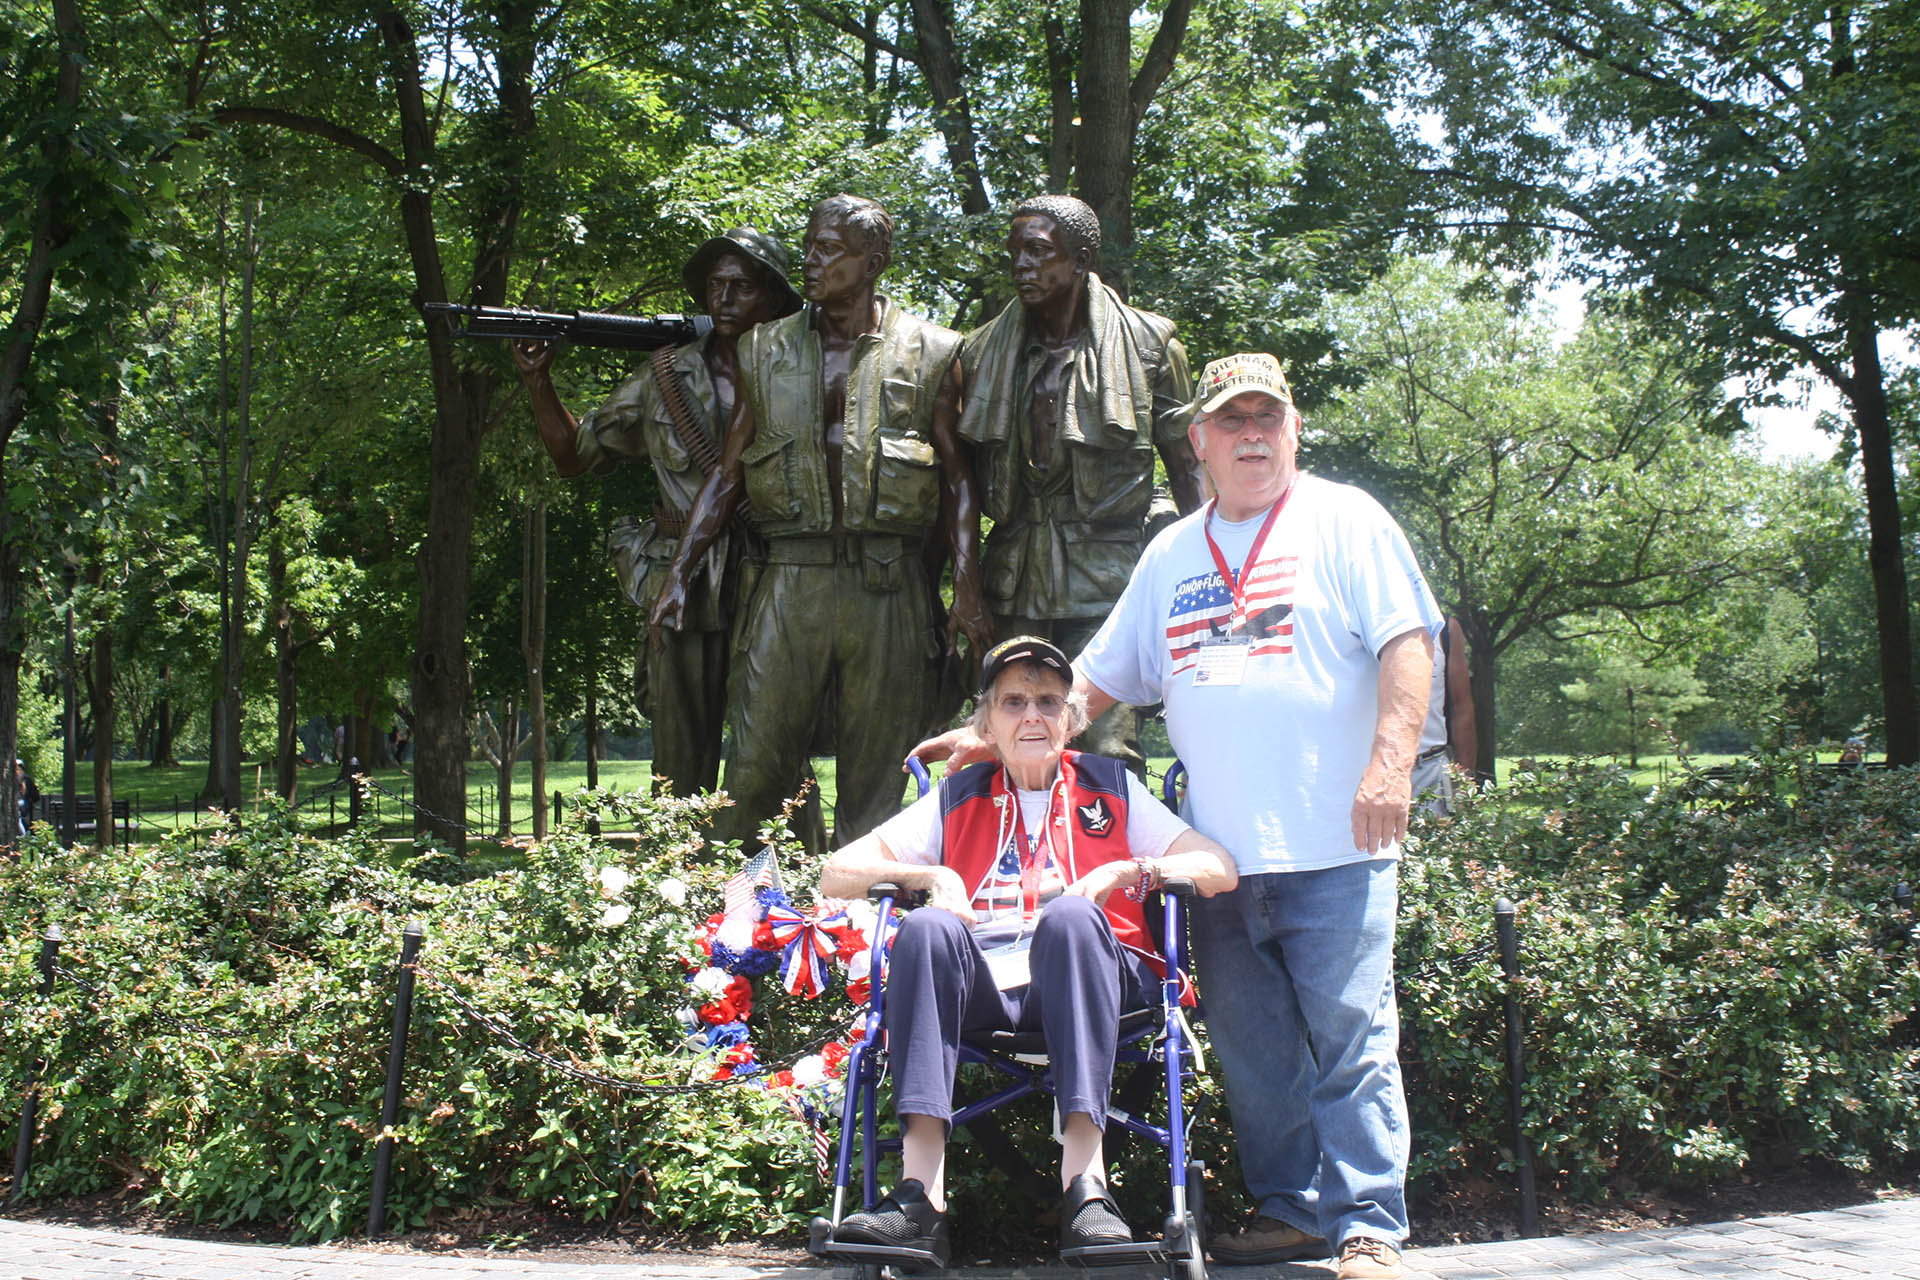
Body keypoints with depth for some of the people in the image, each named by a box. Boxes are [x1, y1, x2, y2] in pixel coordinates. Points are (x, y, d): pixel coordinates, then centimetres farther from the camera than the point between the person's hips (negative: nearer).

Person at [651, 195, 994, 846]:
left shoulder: (928, 353, 6)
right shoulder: (766, 351, 13)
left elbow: (957, 477, 5)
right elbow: (729, 473, 15)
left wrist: (967, 586, -6)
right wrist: (678, 573, 7)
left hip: (889, 581, -1)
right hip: (791, 578, 2)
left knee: (875, 778, 4)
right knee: (754, 768, -2)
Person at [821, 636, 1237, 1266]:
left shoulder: (1112, 785, 22)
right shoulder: (957, 799, 25)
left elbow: (1221, 870, 10)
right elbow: (836, 874, 19)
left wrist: (1127, 871, -5)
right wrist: (930, 876, 2)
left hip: (1090, 978, -1)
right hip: (981, 983, 1)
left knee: (1070, 916, -35)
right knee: (925, 927, -31)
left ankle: (1084, 1183, -44)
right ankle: (921, 1196, -41)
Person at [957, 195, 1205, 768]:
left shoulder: (1149, 343, 2)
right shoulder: (986, 350, 11)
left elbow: (1186, 466, 5)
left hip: (1106, 579, -3)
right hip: (1014, 577, 3)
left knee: (1107, 752, -10)